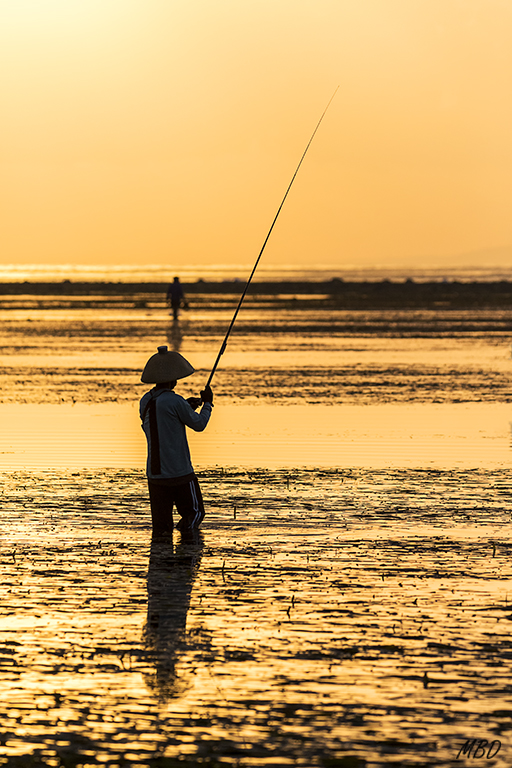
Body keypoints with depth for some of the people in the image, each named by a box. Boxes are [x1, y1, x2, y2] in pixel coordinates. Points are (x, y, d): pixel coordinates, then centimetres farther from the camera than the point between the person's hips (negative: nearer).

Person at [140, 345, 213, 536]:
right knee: (194, 513, 10)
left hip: (154, 473, 6)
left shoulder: (145, 401, 6)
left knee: (161, 525, 8)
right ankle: (186, 527, -16)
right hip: (179, 473, -5)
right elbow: (199, 425, -3)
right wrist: (207, 404, 14)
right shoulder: (175, 401, -15)